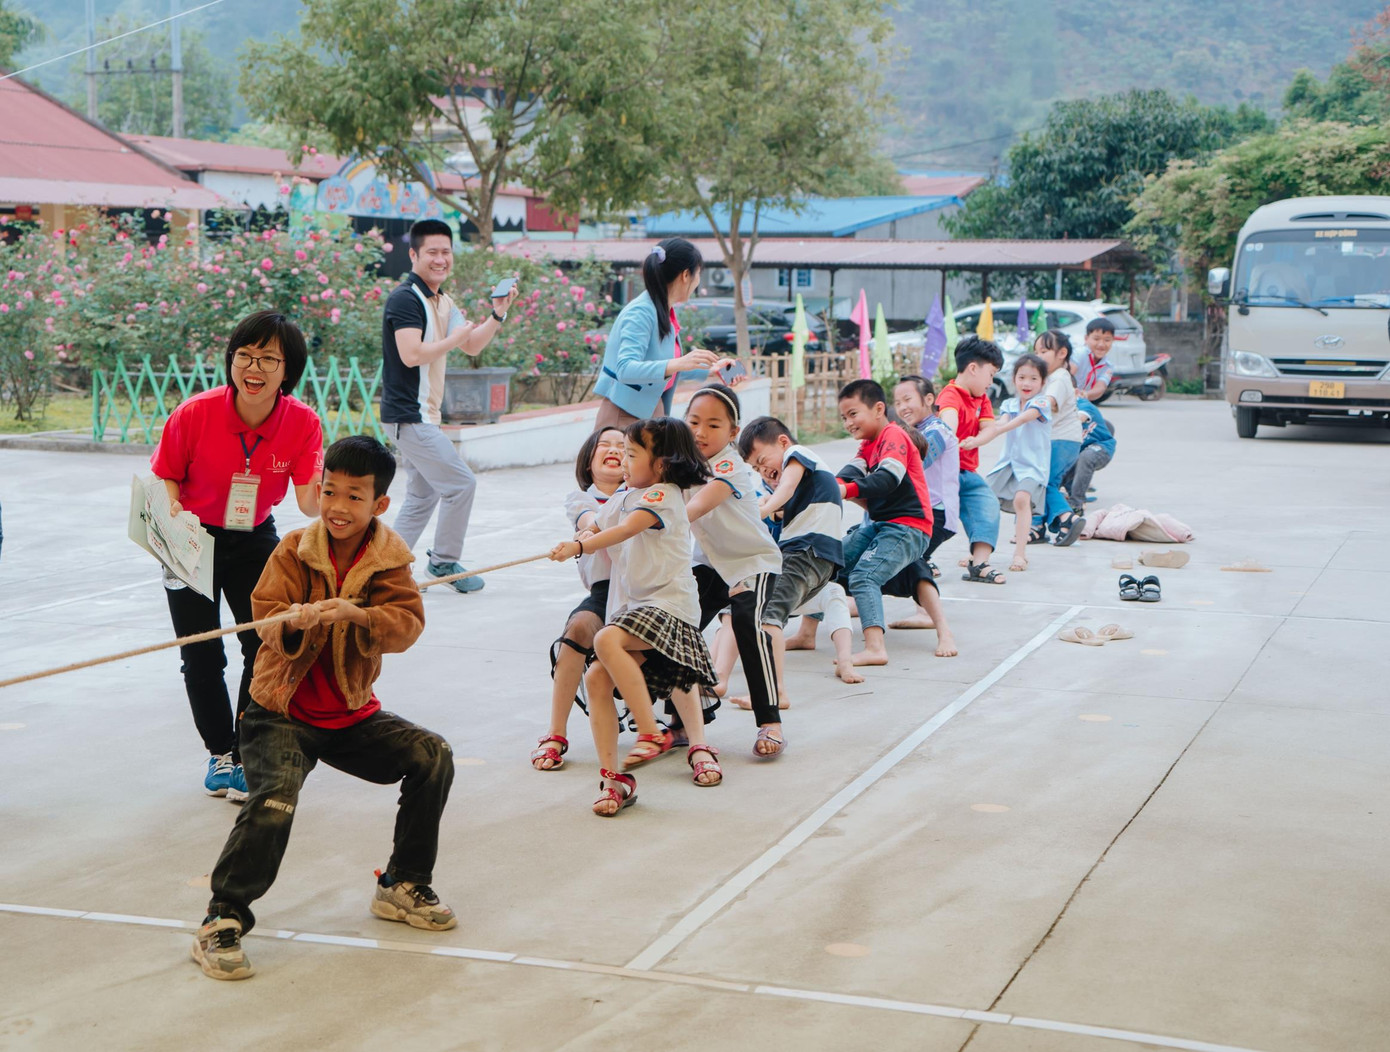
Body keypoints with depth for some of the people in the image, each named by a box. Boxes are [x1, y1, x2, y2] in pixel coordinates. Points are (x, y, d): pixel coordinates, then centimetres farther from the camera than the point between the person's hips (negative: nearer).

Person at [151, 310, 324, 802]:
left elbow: (310, 502, -23)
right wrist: (173, 510, -29)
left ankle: (246, 755, 14)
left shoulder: (303, 422, -19)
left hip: (254, 540, 1)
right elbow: (166, 478, -9)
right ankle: (219, 754, 24)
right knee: (201, 658, 2)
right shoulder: (194, 414, -24)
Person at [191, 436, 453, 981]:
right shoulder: (293, 552, -6)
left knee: (432, 756, -11)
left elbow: (407, 623, -16)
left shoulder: (389, 560, -2)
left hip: (352, 714, 3)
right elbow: (266, 616, -14)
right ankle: (222, 921, -12)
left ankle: (402, 886, 9)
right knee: (274, 802, -27)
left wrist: (356, 614, -36)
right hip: (282, 714, -3)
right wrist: (291, 624, -38)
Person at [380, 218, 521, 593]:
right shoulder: (406, 298, -15)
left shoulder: (442, 302, 15)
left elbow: (472, 347, 18)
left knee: (424, 495, 15)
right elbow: (411, 354, -25)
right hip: (408, 415, -10)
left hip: (423, 415, 10)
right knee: (460, 484, -8)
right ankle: (444, 562, 4)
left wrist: (498, 314, 4)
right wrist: (454, 337, -14)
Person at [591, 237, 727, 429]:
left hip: (652, 411, 9)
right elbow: (626, 369, -29)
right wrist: (678, 364, -39)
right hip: (626, 416, -9)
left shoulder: (666, 312, 9)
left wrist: (711, 368, 24)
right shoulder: (641, 313, -16)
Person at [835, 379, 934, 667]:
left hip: (907, 527, -10)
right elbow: (853, 470, 1)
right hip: (879, 525, 10)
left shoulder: (893, 435, -10)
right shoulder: (869, 444, 20)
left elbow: (889, 478, -27)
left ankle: (875, 648, -39)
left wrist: (848, 490, -39)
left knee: (862, 575, -26)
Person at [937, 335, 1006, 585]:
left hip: (968, 473, 8)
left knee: (988, 507, -8)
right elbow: (948, 416, -38)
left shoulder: (982, 398, 16)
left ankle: (979, 563, -11)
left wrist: (975, 440, -20)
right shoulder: (950, 394, -14)